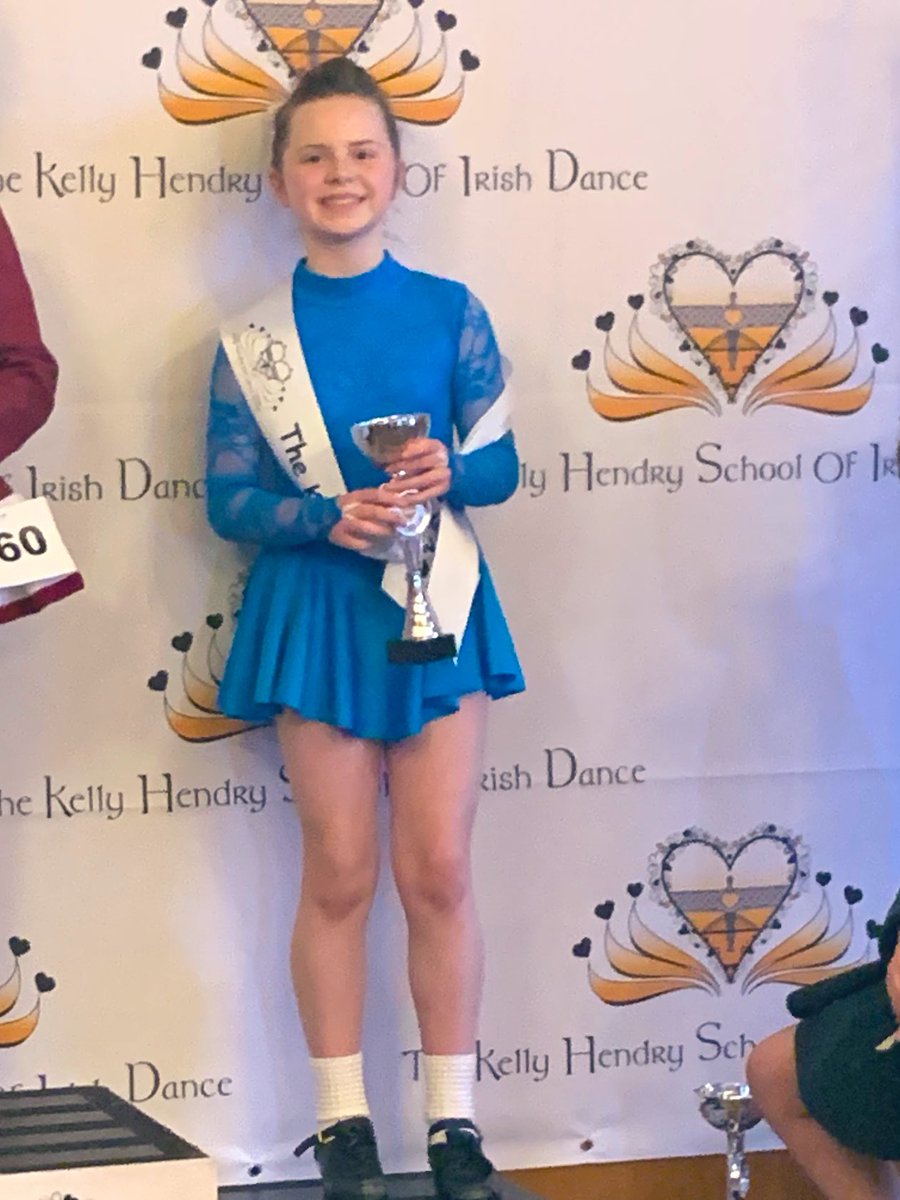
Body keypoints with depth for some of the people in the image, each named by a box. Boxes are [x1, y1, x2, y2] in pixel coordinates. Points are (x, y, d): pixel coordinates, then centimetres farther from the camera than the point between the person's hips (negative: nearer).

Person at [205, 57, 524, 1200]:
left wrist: (446, 473, -20)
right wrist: (332, 517, -20)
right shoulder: (253, 340, -2)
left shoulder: (451, 312, 0)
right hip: (317, 609, 0)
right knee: (339, 874, 5)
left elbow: (501, 465, 3)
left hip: (438, 602, 1)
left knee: (438, 871, 2)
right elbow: (229, 500, -3)